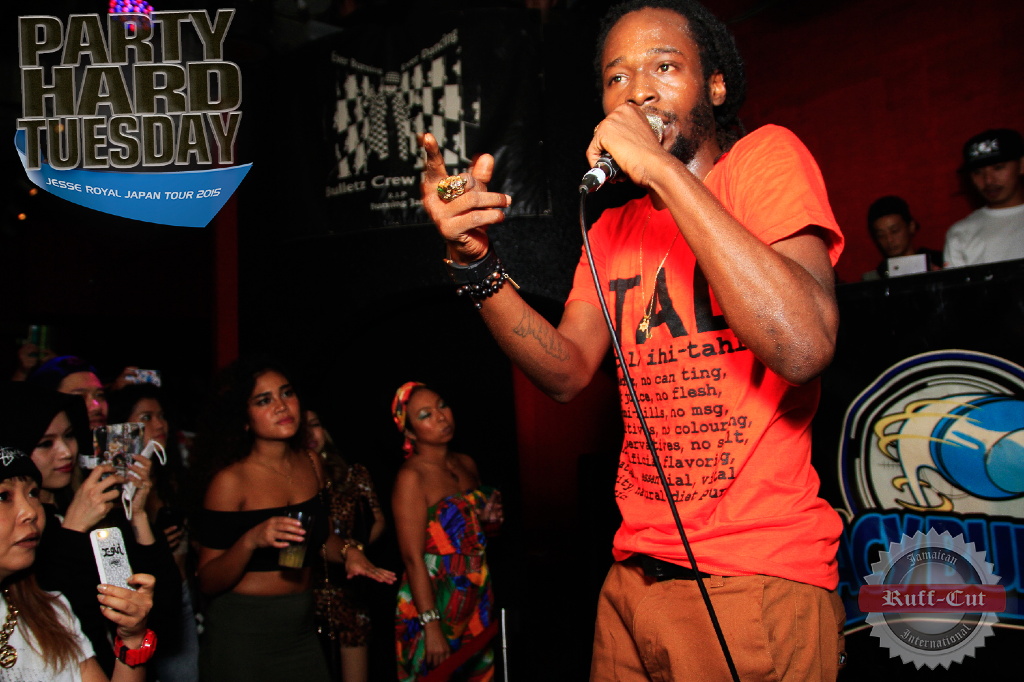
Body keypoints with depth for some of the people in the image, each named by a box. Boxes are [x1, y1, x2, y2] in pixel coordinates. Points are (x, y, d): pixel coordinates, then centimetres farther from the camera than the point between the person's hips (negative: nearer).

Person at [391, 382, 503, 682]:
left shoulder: (466, 464, 7)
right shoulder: (411, 477, -14)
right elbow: (412, 557, -18)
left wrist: (489, 520, -1)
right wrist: (431, 626, -22)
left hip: (477, 599, 7)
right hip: (434, 601, -6)